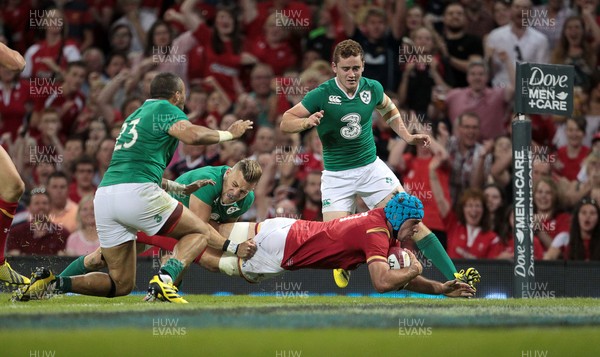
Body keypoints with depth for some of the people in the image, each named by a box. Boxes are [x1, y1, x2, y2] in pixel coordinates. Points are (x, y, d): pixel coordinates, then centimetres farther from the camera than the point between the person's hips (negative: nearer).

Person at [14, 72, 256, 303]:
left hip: (104, 196, 7)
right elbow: (192, 135, -14)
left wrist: (182, 188, 37)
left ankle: (53, 282, -5)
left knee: (121, 285, 13)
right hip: (136, 193, -7)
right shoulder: (165, 109, 7)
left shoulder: (134, 117, 31)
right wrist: (229, 134, 2)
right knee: (200, 233, 10)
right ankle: (164, 280, -18)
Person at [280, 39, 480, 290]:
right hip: (336, 175, -2)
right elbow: (285, 123, -12)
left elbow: (388, 109, 21)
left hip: (371, 166, 2)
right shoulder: (321, 95, -15)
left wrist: (407, 137, 10)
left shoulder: (372, 89, -3)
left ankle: (453, 277, -9)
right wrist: (306, 122, -33)